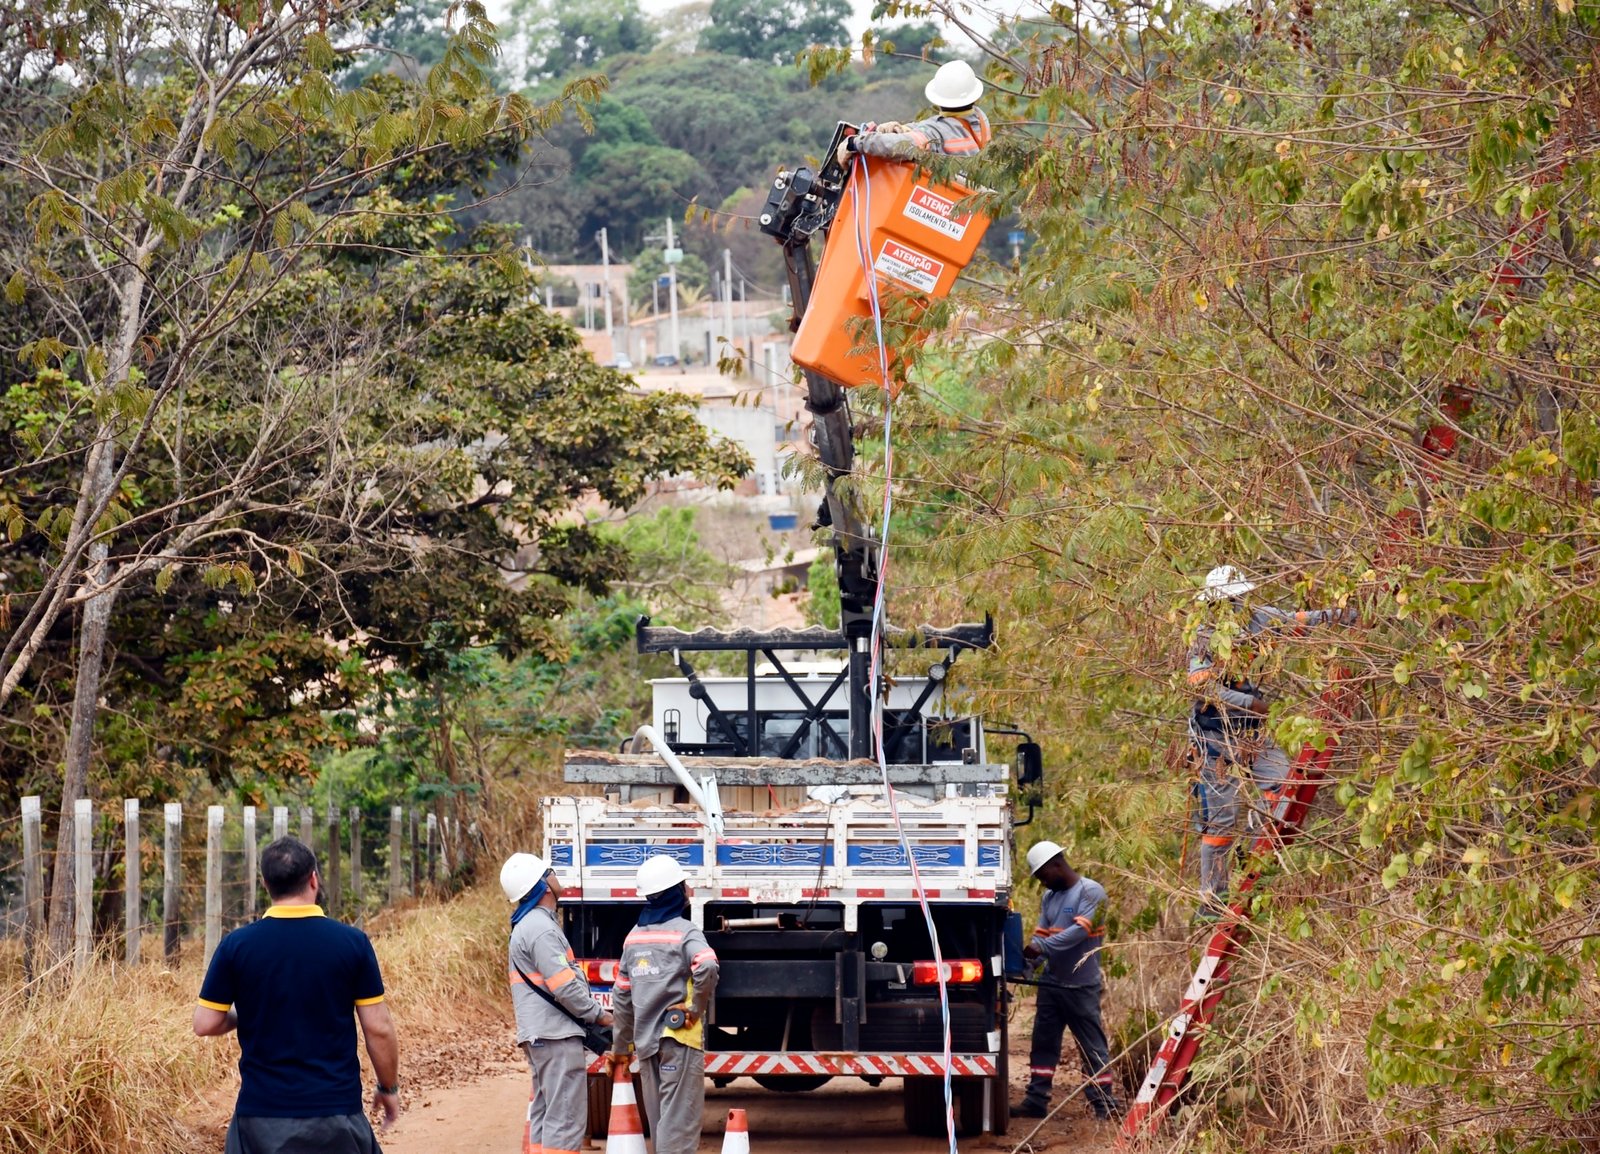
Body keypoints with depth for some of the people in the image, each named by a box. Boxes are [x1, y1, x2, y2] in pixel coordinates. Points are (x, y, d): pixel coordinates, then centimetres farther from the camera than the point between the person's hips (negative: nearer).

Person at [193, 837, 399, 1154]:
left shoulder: (236, 945, -4)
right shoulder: (352, 942, -5)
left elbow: (205, 1024, -1)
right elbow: (378, 1029, -2)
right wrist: (389, 1087, 12)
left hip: (261, 1113, 0)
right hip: (337, 1110, 0)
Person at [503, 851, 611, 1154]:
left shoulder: (526, 926, 18)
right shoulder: (541, 929, -15)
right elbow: (564, 986, -20)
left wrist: (588, 1020, 17)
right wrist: (598, 1015, -7)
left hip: (539, 1035, 11)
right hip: (556, 1036, -11)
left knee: (544, 1115, 12)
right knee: (565, 1119, -11)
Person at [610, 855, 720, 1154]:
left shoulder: (634, 936, 12)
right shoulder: (685, 932, -8)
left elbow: (622, 996, 17)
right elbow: (706, 966, -29)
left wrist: (620, 1046, 24)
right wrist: (697, 1007, -14)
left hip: (645, 1041, 7)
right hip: (679, 1039, -6)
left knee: (659, 1122, 12)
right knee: (679, 1119, -7)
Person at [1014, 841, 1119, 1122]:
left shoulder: (1090, 892, -10)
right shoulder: (1050, 896, 14)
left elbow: (1081, 930, -21)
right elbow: (1042, 932, 10)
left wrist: (1041, 947, -26)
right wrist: (1027, 960, -9)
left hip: (1081, 986, -8)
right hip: (1051, 983, 8)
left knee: (1092, 1045, -2)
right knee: (1043, 1043, 9)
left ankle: (1104, 1104, 3)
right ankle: (1036, 1101, 14)